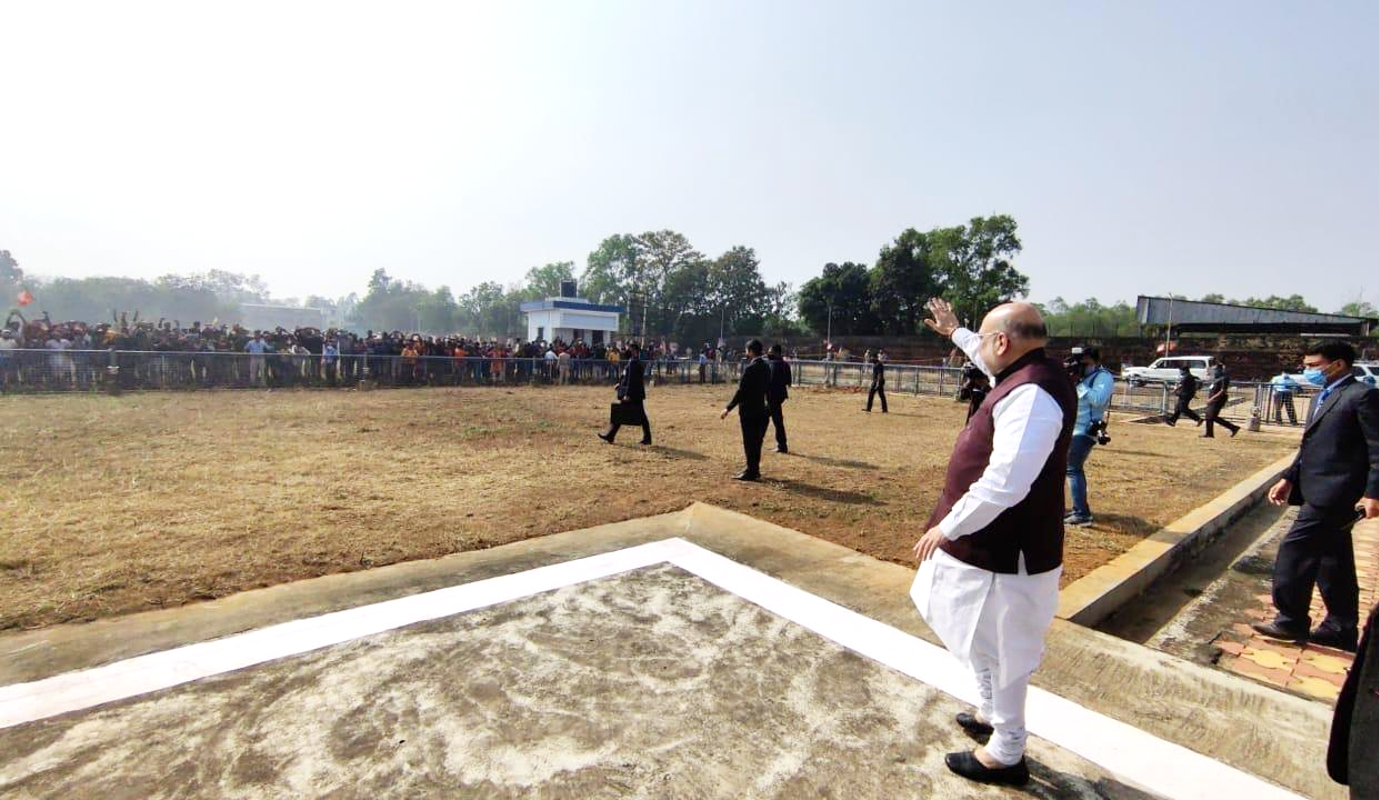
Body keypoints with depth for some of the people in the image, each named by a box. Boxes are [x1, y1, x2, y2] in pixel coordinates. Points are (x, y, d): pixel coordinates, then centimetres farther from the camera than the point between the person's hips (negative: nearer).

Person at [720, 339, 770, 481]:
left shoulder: (750, 368, -18)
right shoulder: (766, 367, 8)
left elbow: (741, 391, -19)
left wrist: (728, 408, -15)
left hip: (748, 410, -8)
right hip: (760, 408, 8)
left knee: (749, 442, -1)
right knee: (756, 441, 16)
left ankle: (751, 473, 5)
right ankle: (754, 469, 25)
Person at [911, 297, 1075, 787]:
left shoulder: (1029, 395, -27)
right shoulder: (1031, 376, 4)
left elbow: (1004, 485, -33)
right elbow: (991, 360, 30)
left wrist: (946, 529, -23)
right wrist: (955, 332, 39)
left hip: (1004, 551, -10)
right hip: (997, 542, 10)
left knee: (997, 651, 8)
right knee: (987, 644, 27)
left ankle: (1006, 756, 28)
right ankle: (995, 716, 47)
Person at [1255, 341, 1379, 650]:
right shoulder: (1324, 397, 17)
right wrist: (1289, 479, 15)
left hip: (1334, 493, -9)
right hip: (1319, 490, 9)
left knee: (1294, 548, -9)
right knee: (1333, 561, 15)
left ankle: (1290, 621, 2)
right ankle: (1341, 629, 25)